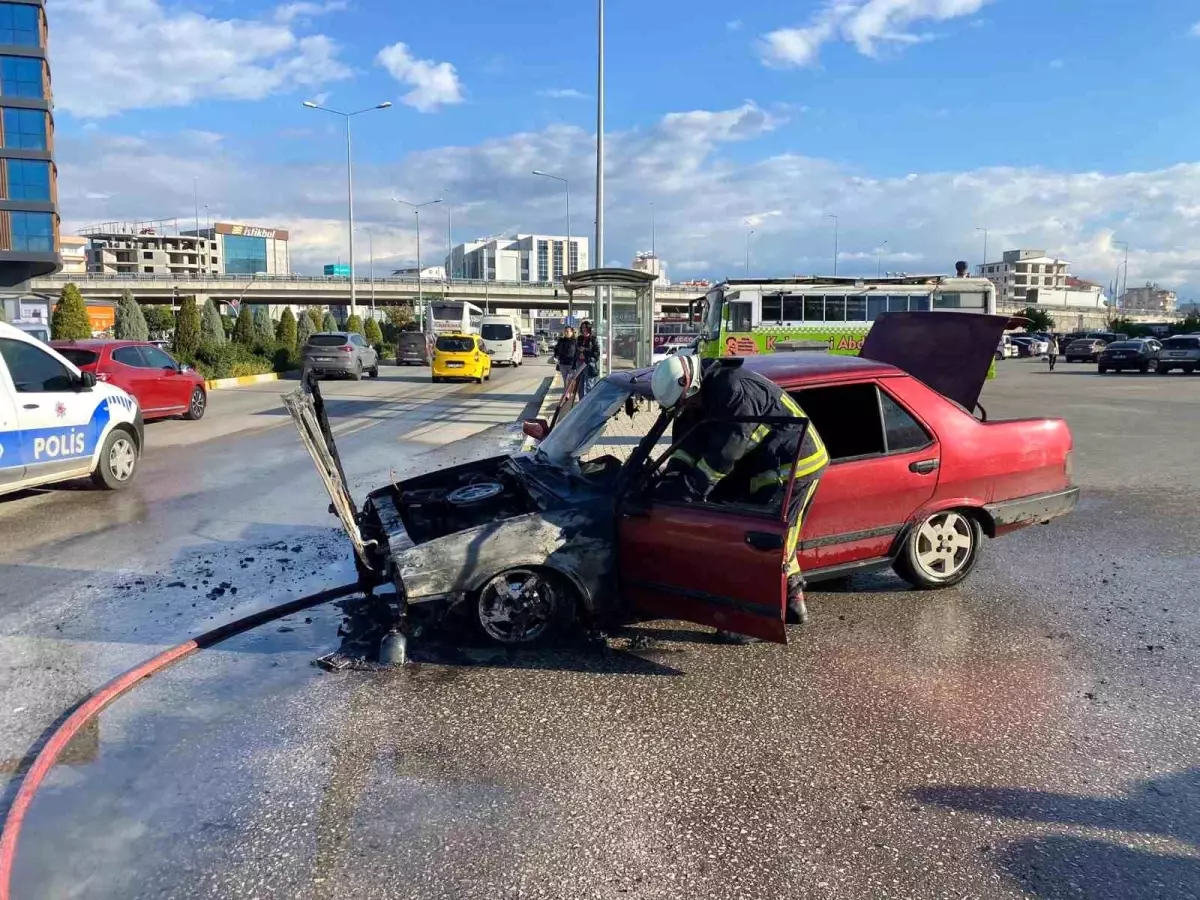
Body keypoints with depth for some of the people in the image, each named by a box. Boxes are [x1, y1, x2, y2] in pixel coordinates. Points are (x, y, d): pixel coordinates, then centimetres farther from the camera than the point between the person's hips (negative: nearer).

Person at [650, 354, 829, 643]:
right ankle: (793, 602, 32)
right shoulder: (710, 393, 5)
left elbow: (722, 453, -27)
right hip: (777, 465, 10)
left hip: (796, 463, -10)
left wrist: (686, 490, -23)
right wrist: (671, 482, -11)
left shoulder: (734, 391, -26)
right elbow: (690, 443, 2)